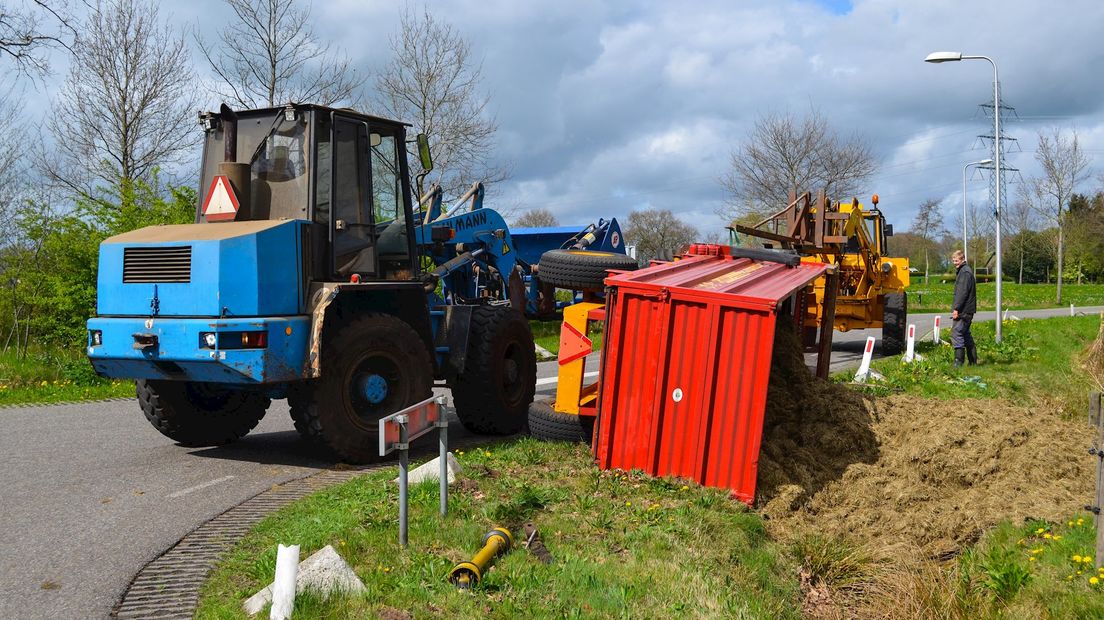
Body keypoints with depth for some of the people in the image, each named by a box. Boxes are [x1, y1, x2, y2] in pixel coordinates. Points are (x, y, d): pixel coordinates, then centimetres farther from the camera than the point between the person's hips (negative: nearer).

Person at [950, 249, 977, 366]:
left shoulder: (965, 272, -12)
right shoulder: (964, 271, 21)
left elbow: (962, 292, -20)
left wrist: (956, 309, -22)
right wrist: (956, 308, 20)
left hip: (963, 310, -11)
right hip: (967, 311, 11)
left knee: (956, 333, -13)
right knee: (966, 335, 16)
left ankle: (958, 362, -16)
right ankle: (973, 361, 21)